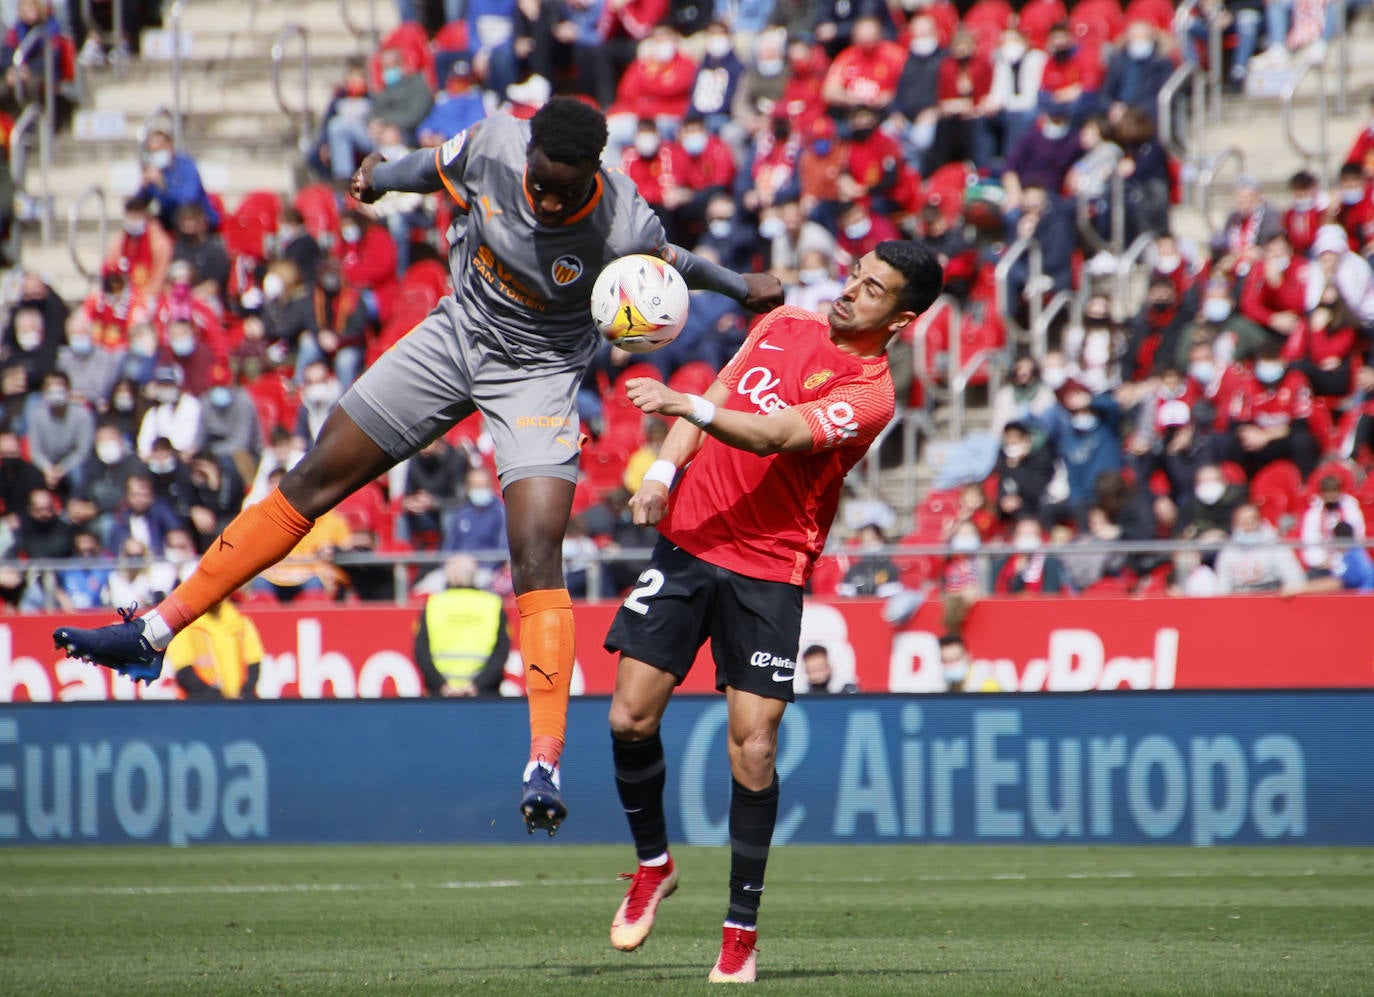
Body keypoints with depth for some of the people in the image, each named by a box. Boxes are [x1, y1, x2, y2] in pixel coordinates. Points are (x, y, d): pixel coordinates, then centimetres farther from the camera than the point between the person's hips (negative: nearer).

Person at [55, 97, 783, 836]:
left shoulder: (624, 227, -27)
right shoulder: (493, 146, -22)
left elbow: (671, 265, -3)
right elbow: (438, 167, 3)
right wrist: (382, 176, 15)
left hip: (540, 373, -4)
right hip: (457, 332, 4)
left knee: (537, 556, -21)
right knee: (314, 480, 5)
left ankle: (545, 763, -20)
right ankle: (156, 632, 12)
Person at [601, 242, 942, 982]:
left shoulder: (870, 393, -12)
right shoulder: (784, 326, 8)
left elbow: (776, 434, -26)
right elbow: (716, 402, 16)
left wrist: (687, 405, -39)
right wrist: (664, 468, -1)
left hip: (768, 569, -5)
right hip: (687, 539, 5)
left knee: (753, 751, -9)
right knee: (631, 718, -3)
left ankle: (742, 931, 3)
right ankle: (653, 864, 21)